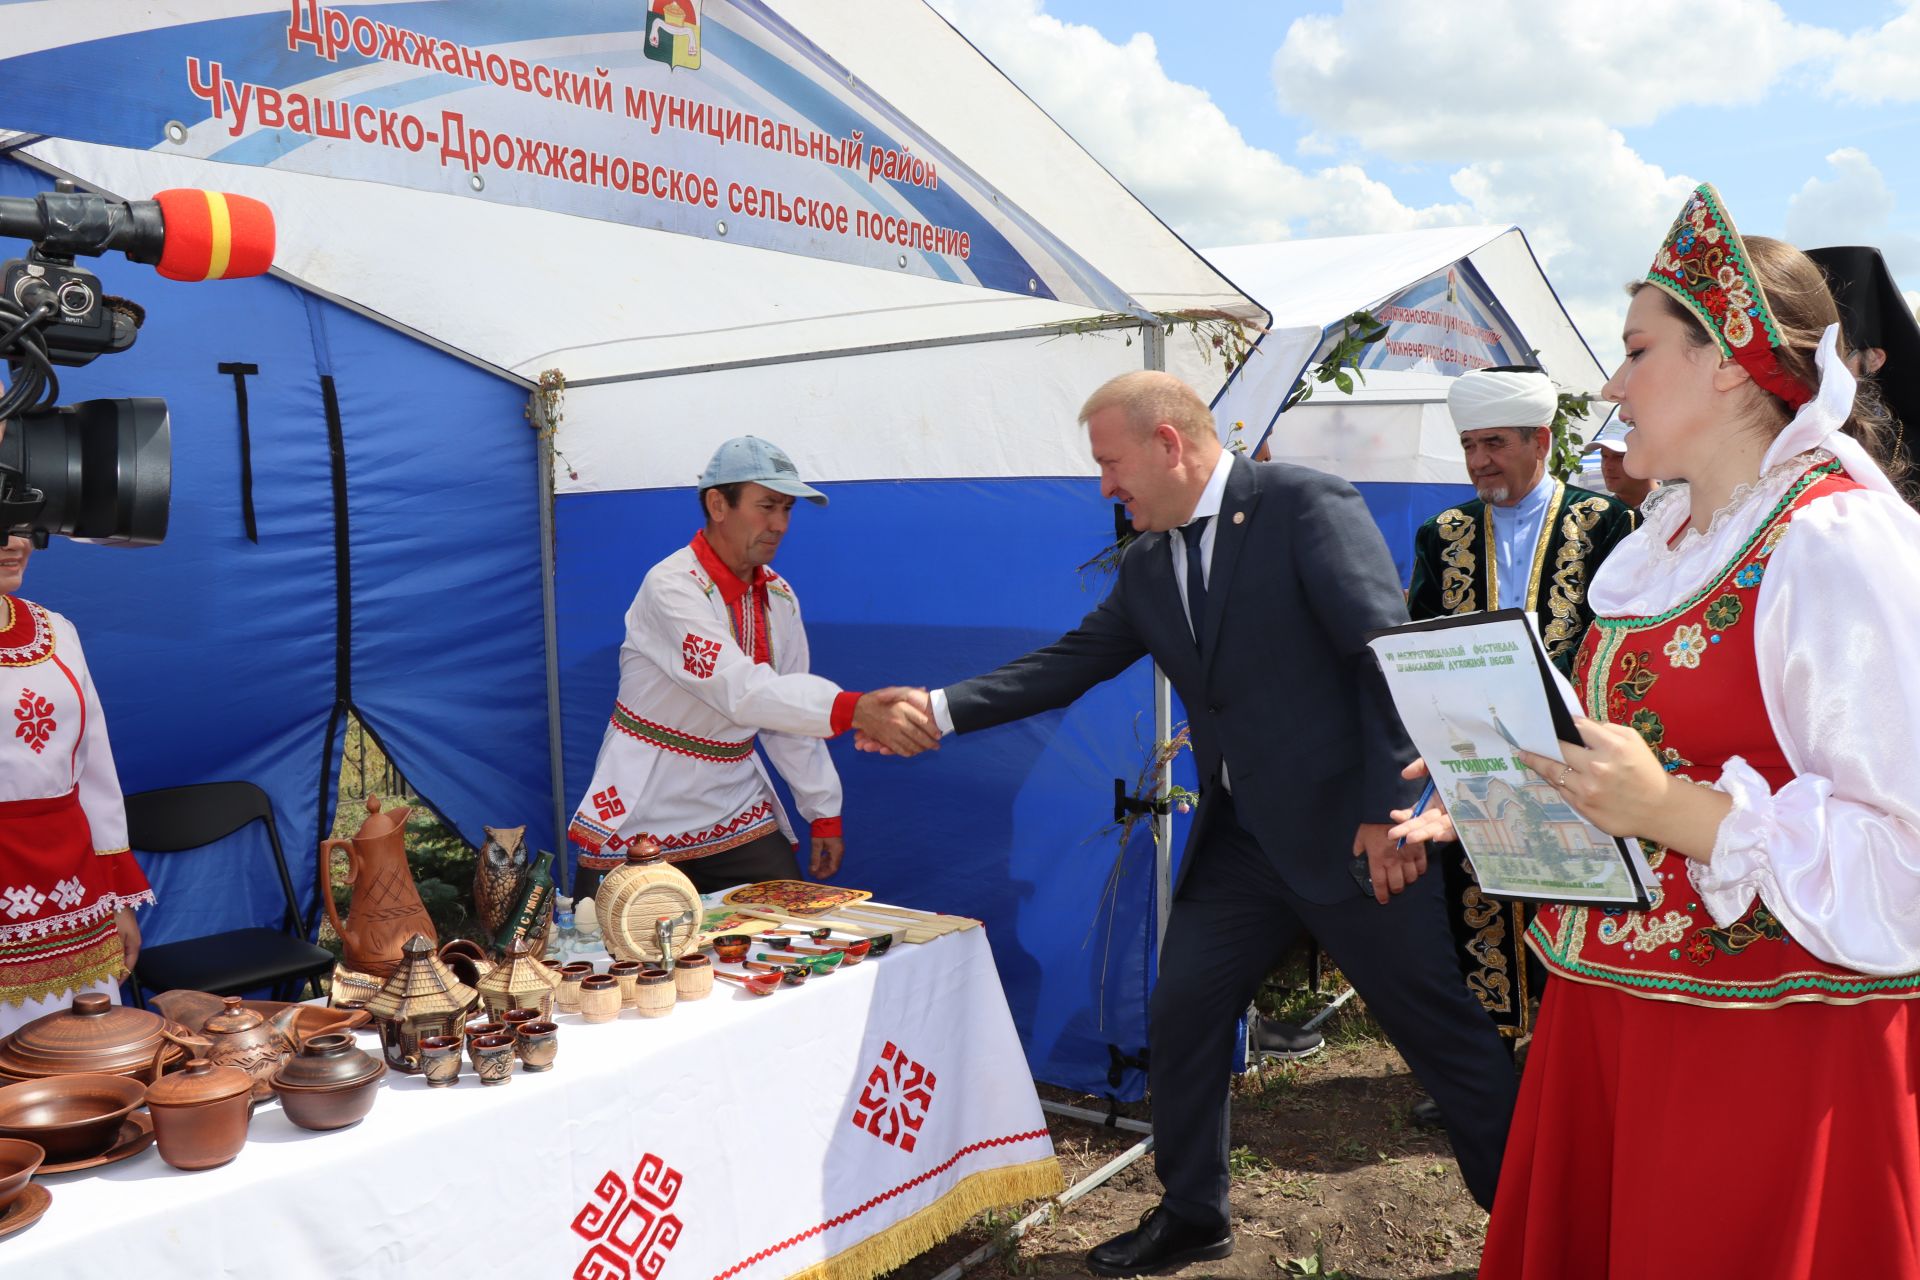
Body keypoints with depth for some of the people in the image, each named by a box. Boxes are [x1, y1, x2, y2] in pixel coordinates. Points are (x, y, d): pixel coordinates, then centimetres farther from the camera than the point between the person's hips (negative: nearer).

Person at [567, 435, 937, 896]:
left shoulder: (778, 595, 4)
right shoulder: (671, 586, -19)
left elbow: (792, 706, 11)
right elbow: (741, 692, -33)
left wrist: (824, 814, 8)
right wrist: (854, 710, -44)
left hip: (737, 814, 6)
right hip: (644, 821, -6)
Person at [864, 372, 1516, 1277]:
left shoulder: (1308, 505, -12)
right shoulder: (1148, 563, 9)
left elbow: (1389, 652, -17)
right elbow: (1073, 660, 13)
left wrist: (1392, 808, -21)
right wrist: (944, 708, 5)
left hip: (1348, 832, -7)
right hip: (1237, 841, 7)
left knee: (1443, 1033, 3)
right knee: (1180, 1019, 11)